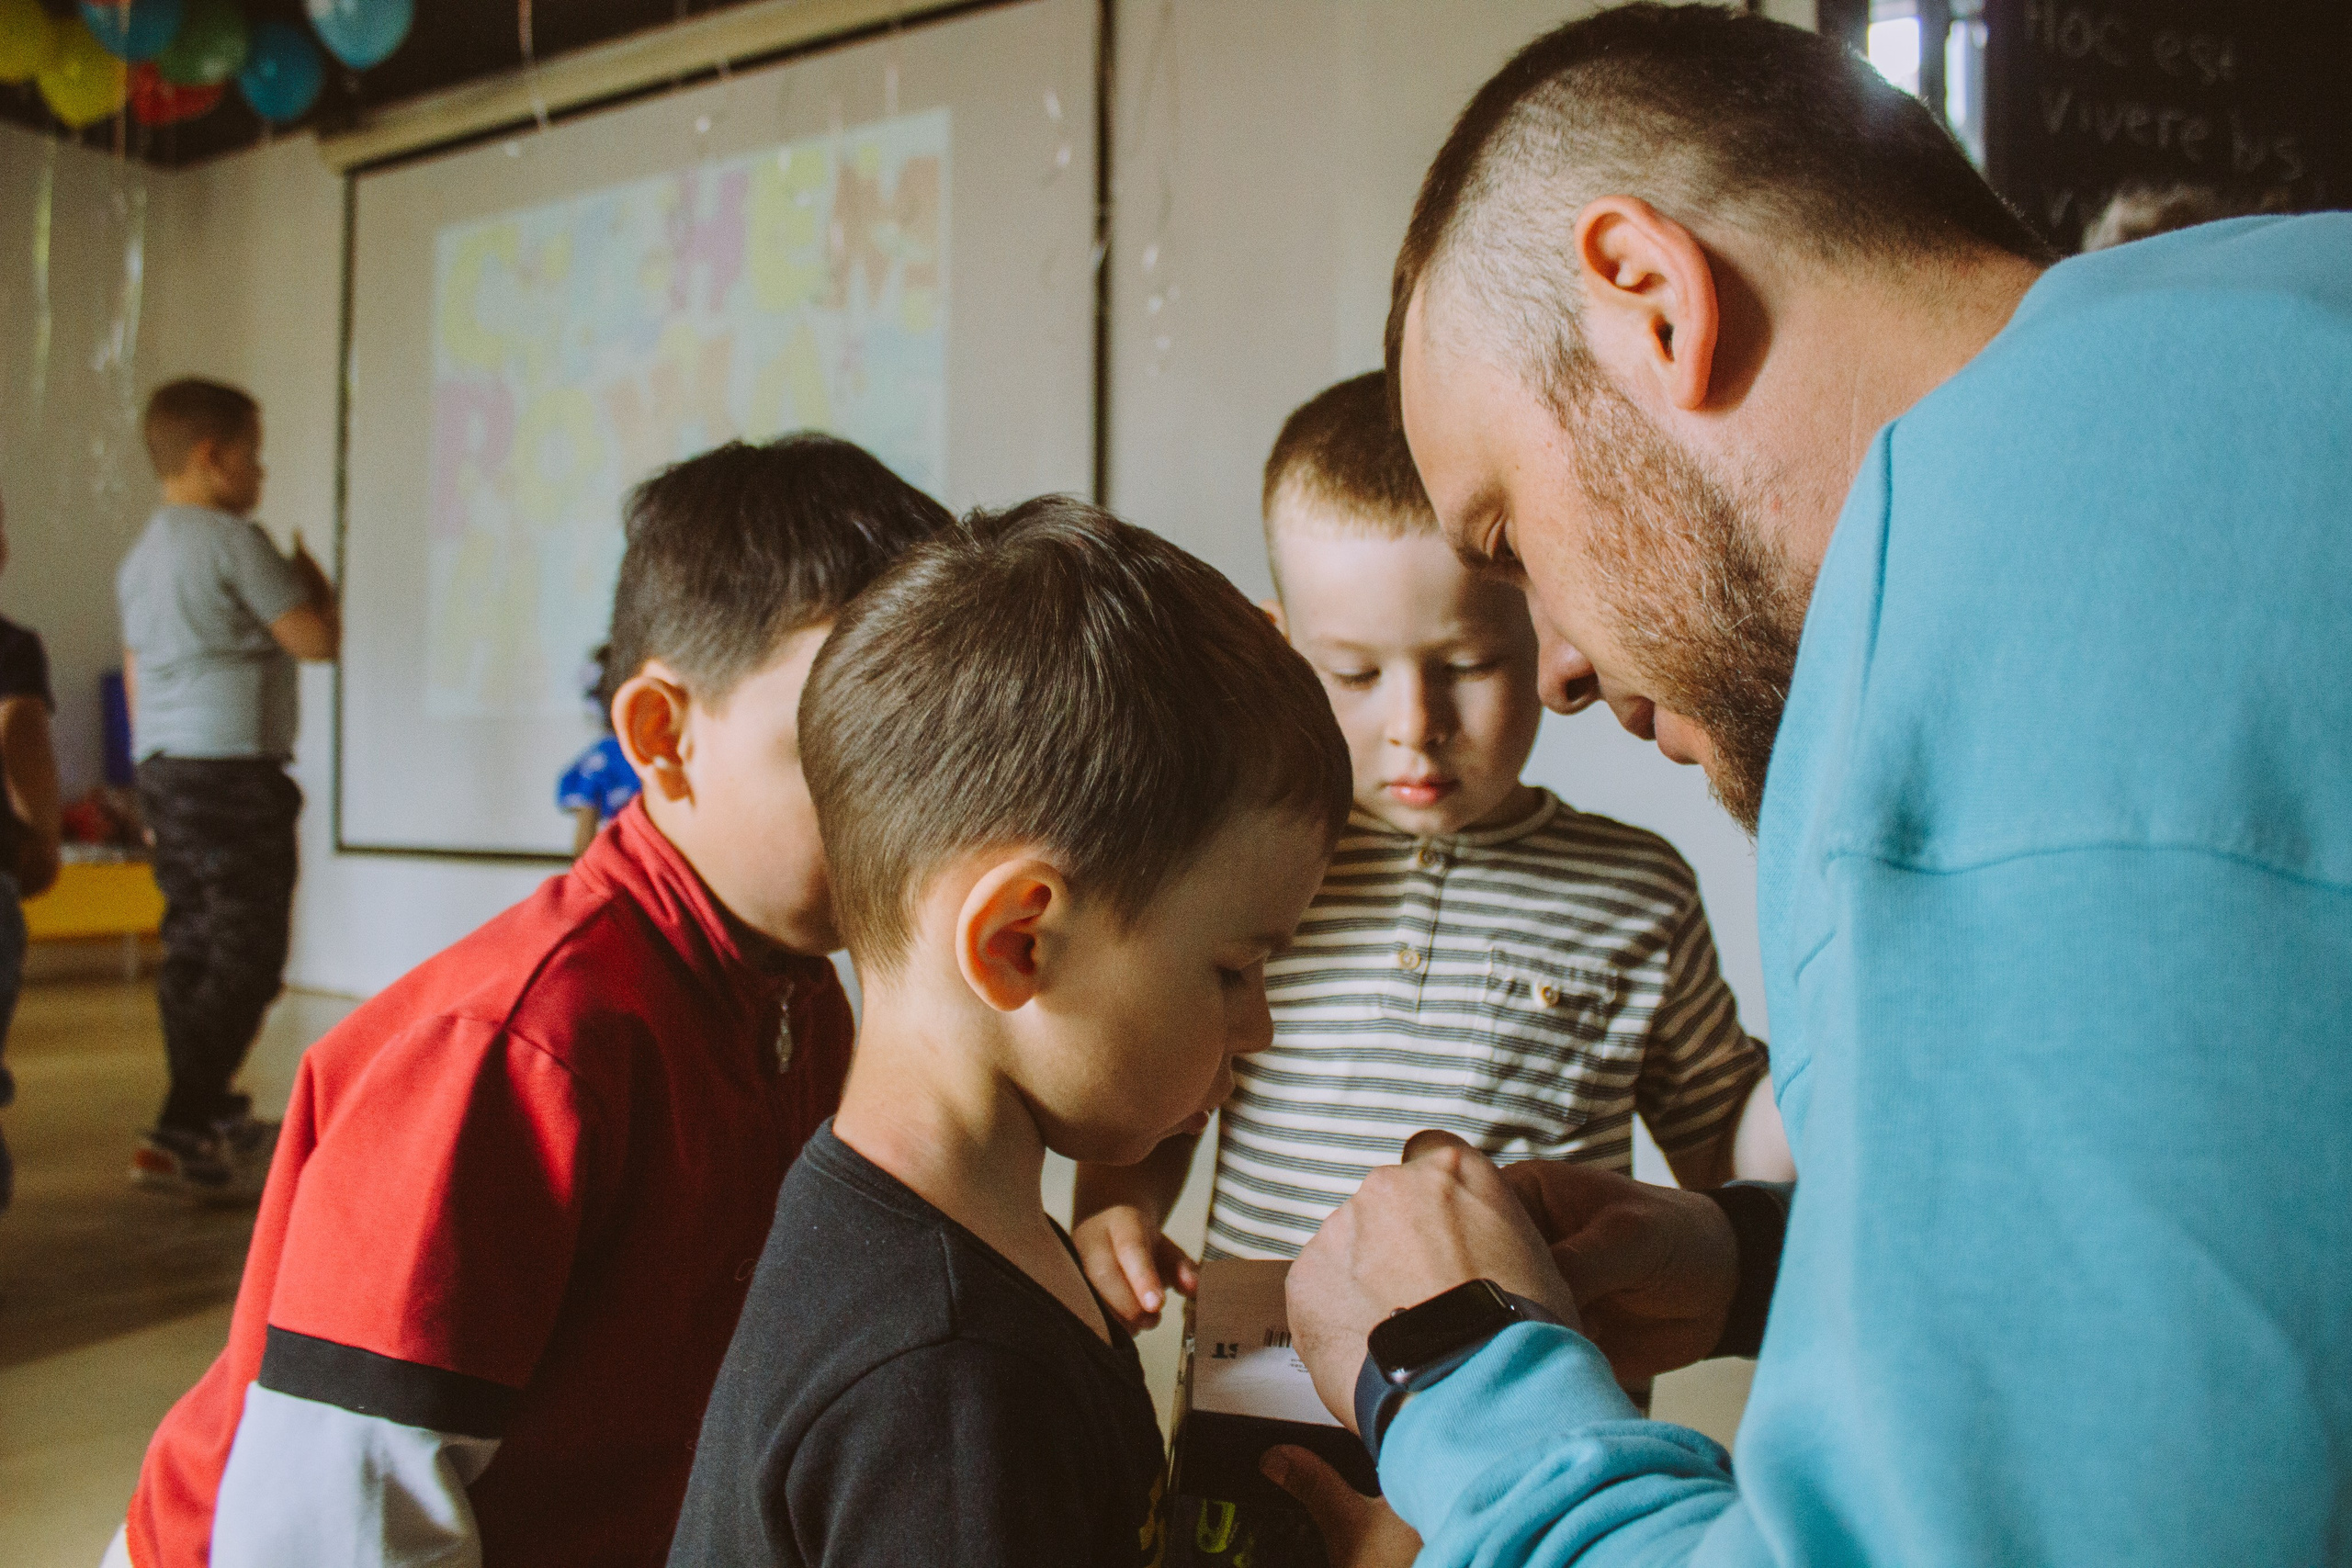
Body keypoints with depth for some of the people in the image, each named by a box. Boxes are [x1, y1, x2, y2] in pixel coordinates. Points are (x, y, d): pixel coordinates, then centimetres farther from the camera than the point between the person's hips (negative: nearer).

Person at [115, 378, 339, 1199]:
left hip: (162, 768, 9)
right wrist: (314, 582, 8)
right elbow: (317, 640, -12)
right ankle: (181, 1135, -10)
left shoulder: (141, 554, 16)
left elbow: (136, 673, 20)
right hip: (232, 769, -9)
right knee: (247, 956, -6)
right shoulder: (235, 542, -10)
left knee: (191, 944, 15)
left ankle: (210, 1120, 26)